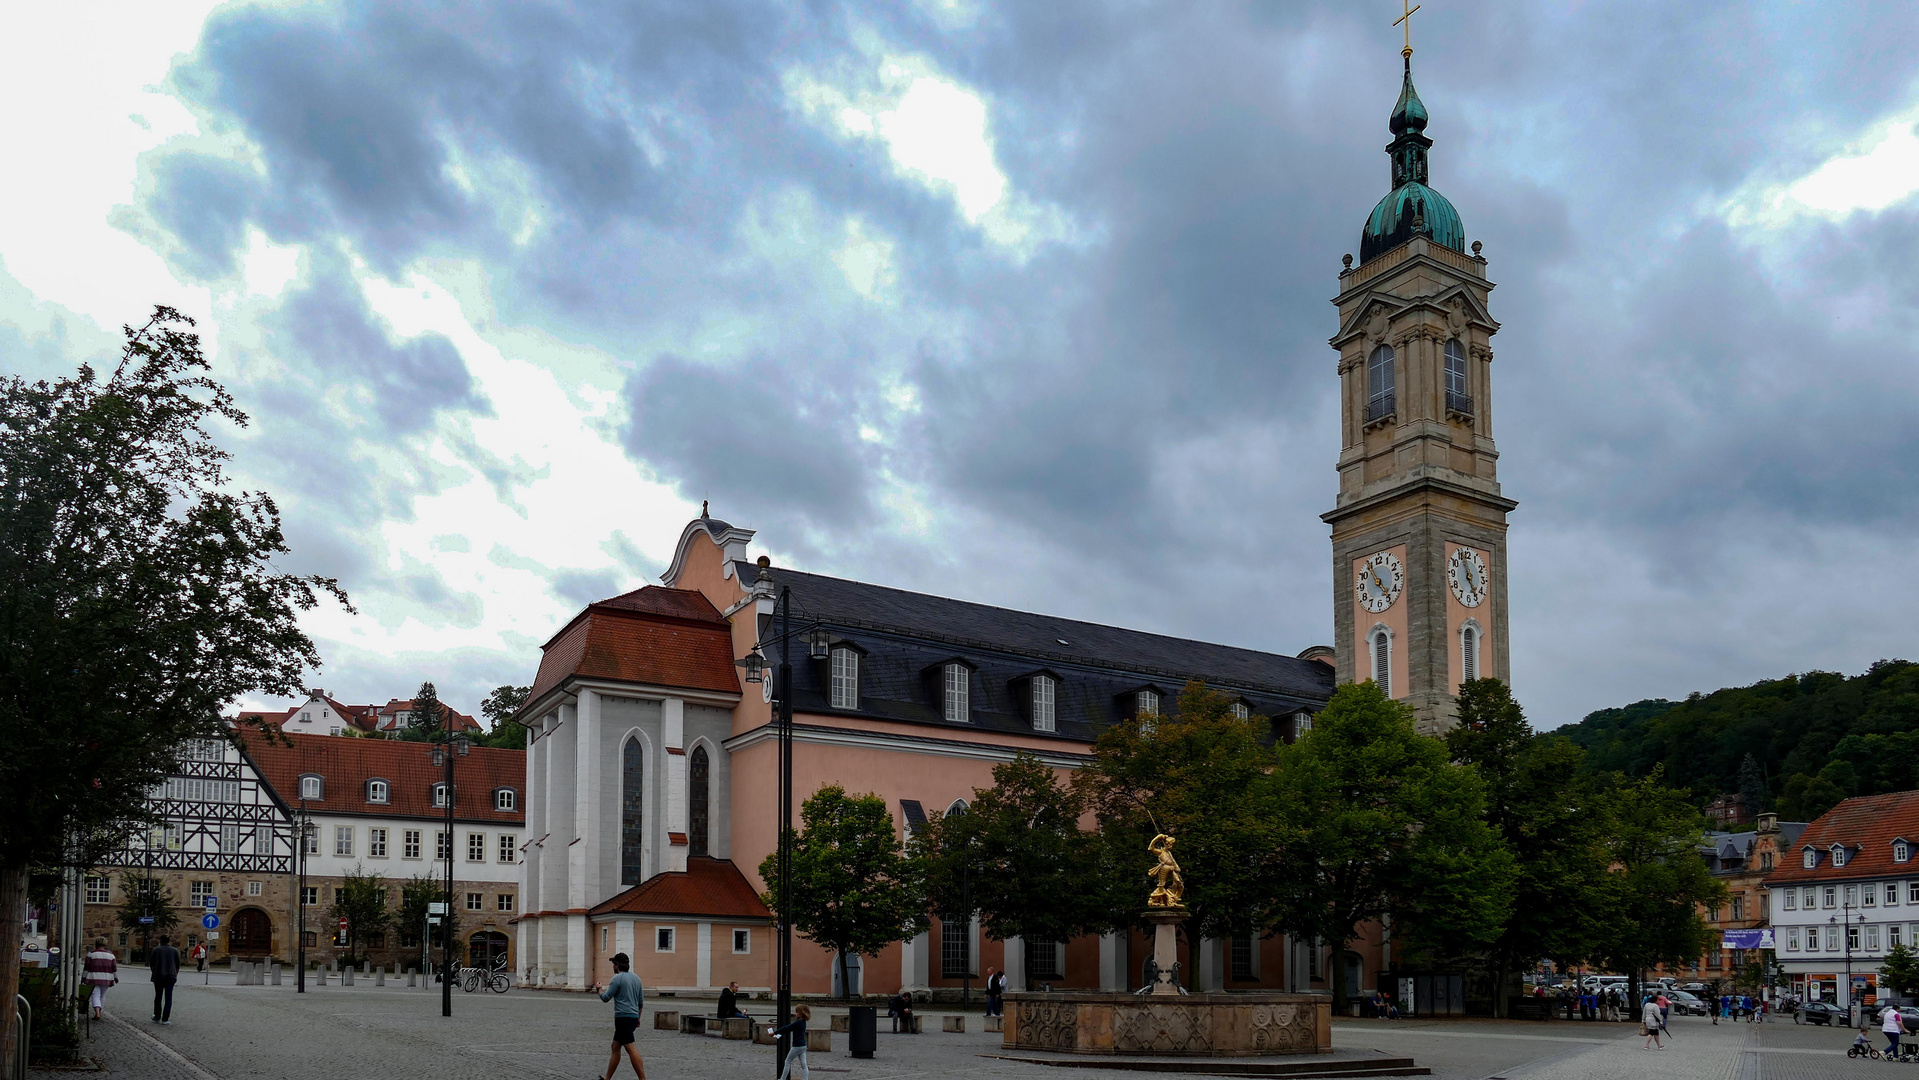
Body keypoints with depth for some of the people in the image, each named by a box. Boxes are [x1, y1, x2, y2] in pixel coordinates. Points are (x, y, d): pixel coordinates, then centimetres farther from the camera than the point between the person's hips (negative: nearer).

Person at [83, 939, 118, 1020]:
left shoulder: (91, 954, -3)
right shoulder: (110, 955, 5)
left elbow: (87, 967, -4)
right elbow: (114, 968, 6)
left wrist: (83, 978, 4)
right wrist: (116, 978, 14)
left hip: (93, 978, -3)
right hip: (106, 979, 3)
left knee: (95, 995, -5)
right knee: (102, 995, 17)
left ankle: (97, 1014, -19)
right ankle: (98, 1012, 25)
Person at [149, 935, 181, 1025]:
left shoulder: (156, 950, -2)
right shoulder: (175, 951, 2)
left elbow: (151, 964, 2)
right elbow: (178, 964, 5)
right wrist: (175, 975, 18)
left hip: (158, 977, 0)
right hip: (170, 977, 0)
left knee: (158, 997, 15)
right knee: (168, 998, 2)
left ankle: (157, 1017, 22)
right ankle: (165, 1020, -3)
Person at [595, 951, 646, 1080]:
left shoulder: (617, 978, -9)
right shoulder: (636, 978, 15)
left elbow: (605, 998, -8)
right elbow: (641, 1001, 19)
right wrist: (638, 1018, 28)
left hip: (623, 1018, -9)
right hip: (633, 1017, 9)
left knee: (631, 1049, -13)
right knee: (615, 1046, 18)